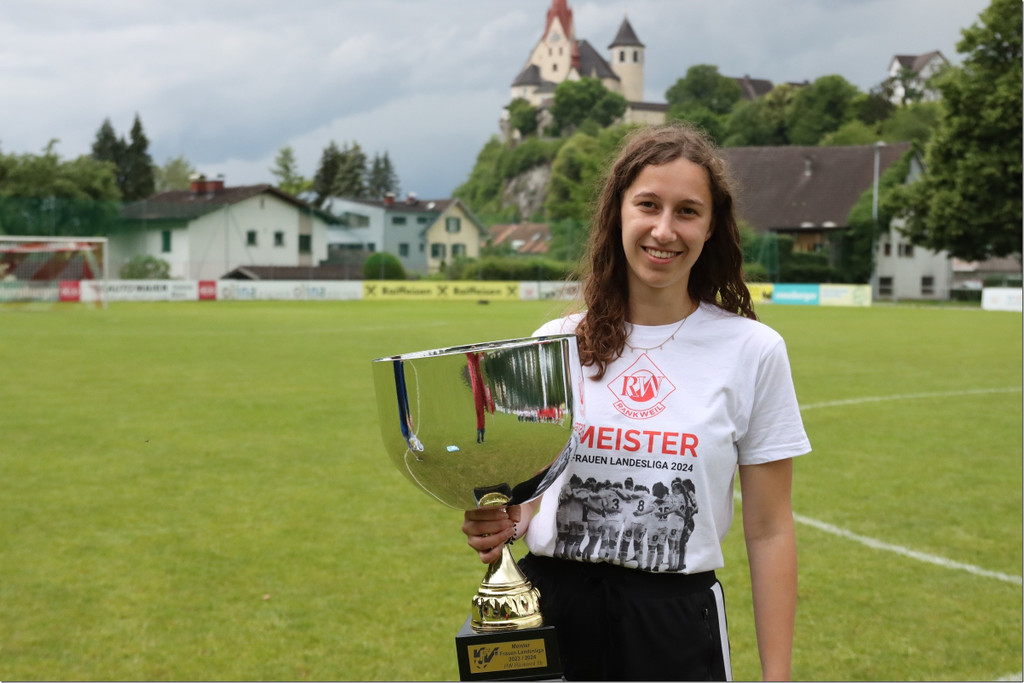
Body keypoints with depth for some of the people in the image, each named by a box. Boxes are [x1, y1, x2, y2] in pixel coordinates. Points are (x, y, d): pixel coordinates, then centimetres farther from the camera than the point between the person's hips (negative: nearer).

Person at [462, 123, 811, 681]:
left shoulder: (753, 351, -4)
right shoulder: (554, 343, 2)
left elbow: (768, 531, -2)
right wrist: (503, 520, -11)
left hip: (676, 623, -2)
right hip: (548, 608, 2)